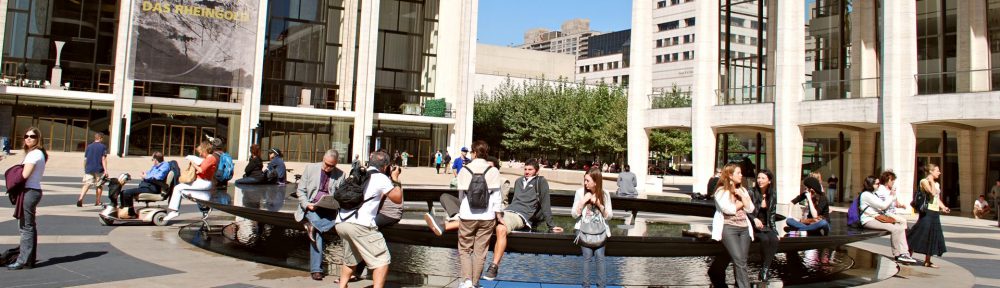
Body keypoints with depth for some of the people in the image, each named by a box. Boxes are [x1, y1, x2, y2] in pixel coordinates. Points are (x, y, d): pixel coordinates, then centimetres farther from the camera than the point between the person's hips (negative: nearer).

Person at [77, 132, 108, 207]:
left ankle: (80, 199, -23)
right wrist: (105, 170, -11)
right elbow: (103, 159, -9)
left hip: (89, 169, 3)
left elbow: (85, 159, 11)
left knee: (86, 184, -2)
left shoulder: (89, 146, 9)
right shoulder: (103, 147, -3)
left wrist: (85, 169, 23)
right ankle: (98, 201, 20)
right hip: (99, 169, -3)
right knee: (100, 185, 13)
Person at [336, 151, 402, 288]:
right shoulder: (382, 178, 2)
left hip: (341, 223, 8)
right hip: (359, 225, -8)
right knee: (382, 260, -1)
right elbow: (398, 199, 11)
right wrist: (395, 179, 22)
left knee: (350, 260, 27)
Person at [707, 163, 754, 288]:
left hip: (744, 228, 6)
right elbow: (728, 209, -13)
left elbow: (750, 209, 11)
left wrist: (742, 196, 0)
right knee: (739, 261, -17)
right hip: (728, 228, -6)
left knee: (741, 261, -2)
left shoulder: (742, 190, 18)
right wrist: (741, 203, 3)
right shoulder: (721, 191, -1)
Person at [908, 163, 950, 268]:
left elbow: (938, 199, 21)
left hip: (935, 213, 8)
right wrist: (931, 181, -11)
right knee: (921, 233, -9)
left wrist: (943, 207, 6)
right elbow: (932, 193, -20)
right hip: (927, 212, -8)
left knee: (933, 235, 8)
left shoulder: (937, 184, 18)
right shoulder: (924, 181, -7)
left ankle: (927, 261, 15)